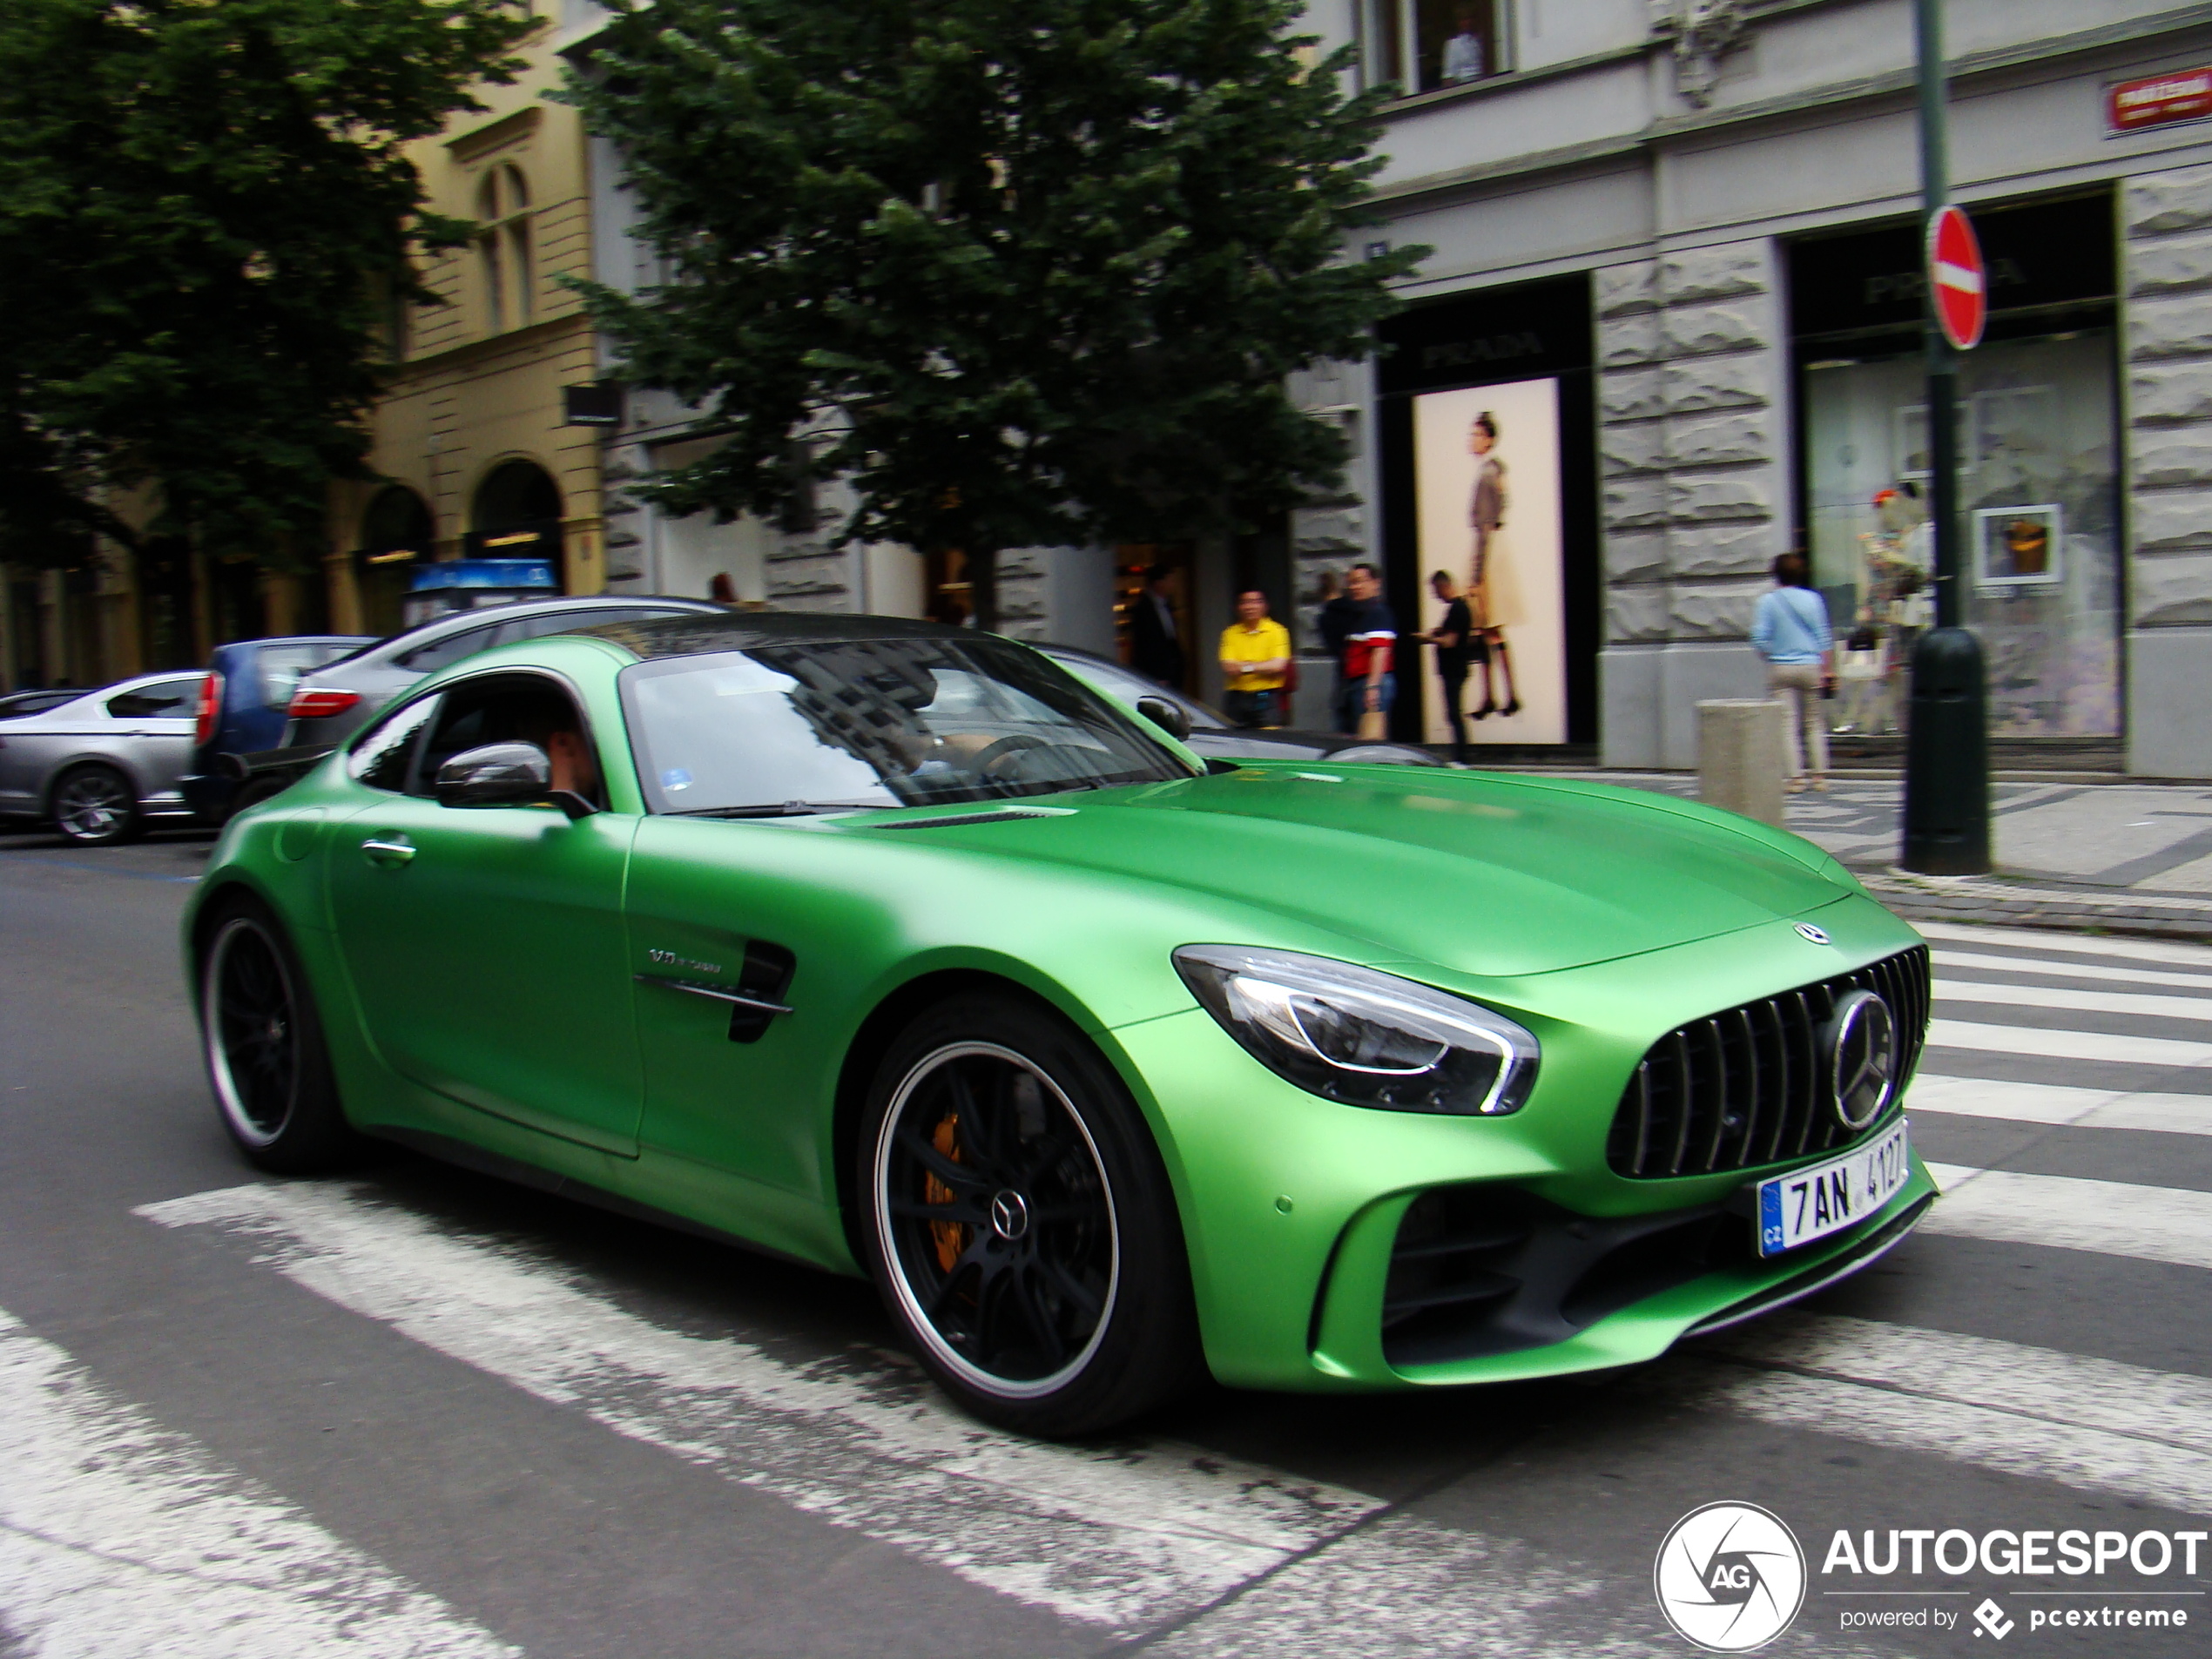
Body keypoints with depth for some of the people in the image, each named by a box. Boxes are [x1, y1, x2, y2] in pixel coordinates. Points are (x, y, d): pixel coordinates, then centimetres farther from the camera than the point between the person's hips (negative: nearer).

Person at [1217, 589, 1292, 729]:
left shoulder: (1276, 631, 3)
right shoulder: (1230, 633, 7)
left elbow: (1278, 666, -9)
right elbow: (1228, 668, -4)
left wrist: (1245, 667, -7)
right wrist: (1264, 665, -9)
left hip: (1266, 700, -2)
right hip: (1237, 699, 2)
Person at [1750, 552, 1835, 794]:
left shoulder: (1768, 601, -4)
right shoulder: (1812, 599, 3)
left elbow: (1760, 640, -7)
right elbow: (1824, 638, 4)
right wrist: (1828, 671, 7)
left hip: (1781, 668, -2)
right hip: (1811, 666, 2)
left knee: (1789, 724, -1)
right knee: (1815, 723, 9)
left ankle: (1796, 778, -4)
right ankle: (1821, 776, 7)